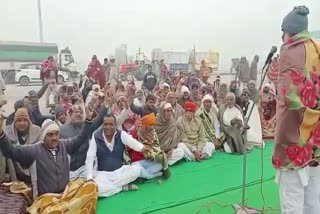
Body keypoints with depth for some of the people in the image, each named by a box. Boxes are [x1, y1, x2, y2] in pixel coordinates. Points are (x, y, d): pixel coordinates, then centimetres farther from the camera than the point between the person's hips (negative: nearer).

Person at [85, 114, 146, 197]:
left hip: (120, 170, 2)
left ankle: (108, 186, -15)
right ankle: (123, 187, -12)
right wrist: (89, 178, -18)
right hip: (103, 173, -1)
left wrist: (144, 149, -44)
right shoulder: (96, 137, -10)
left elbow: (133, 143, -21)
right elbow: (89, 158, -8)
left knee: (136, 169, -25)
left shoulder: (122, 134, -7)